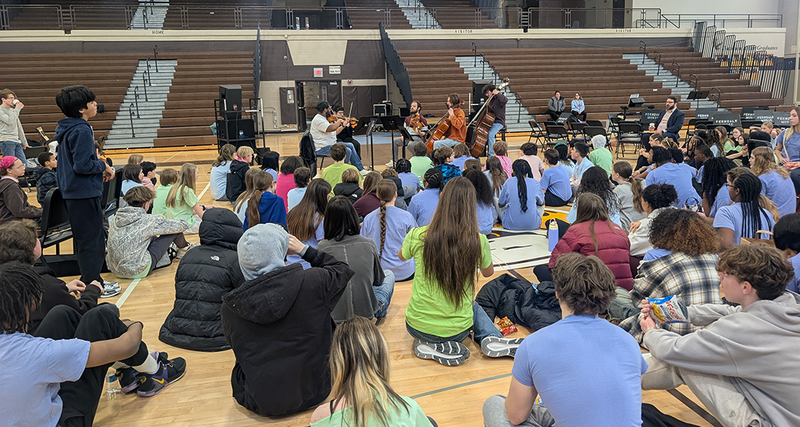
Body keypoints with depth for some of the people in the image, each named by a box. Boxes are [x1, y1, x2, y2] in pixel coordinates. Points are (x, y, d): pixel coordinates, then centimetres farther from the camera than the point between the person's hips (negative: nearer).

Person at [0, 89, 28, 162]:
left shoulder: (12, 110, 20)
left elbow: (19, 127, 23)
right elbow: (10, 121, -18)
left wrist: (24, 142, 22)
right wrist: (17, 109, -10)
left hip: (17, 141, 7)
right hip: (6, 140, -7)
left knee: (24, 163, 1)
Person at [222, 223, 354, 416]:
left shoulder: (230, 306, -15)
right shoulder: (310, 282, -21)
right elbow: (343, 270, 1)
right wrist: (305, 250, 4)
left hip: (258, 401, 2)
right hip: (310, 393, -1)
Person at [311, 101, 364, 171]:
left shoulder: (323, 119, 16)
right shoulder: (318, 120, -17)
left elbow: (334, 133, 18)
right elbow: (332, 128, -33)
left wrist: (343, 125, 12)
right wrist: (339, 121, -16)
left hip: (331, 144, 11)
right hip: (322, 148, -11)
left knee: (350, 145, 14)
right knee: (347, 151, -23)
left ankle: (360, 170, 16)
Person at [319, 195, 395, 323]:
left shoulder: (322, 248, -13)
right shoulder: (368, 244, -11)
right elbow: (378, 280, 5)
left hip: (335, 318, 1)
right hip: (367, 313, -1)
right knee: (389, 274, 27)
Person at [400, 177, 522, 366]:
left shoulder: (418, 236, -17)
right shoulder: (478, 241, -16)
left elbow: (402, 256, 9)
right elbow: (488, 272, 7)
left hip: (418, 326, 1)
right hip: (457, 331, -1)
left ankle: (431, 346, 11)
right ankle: (491, 339, 9)